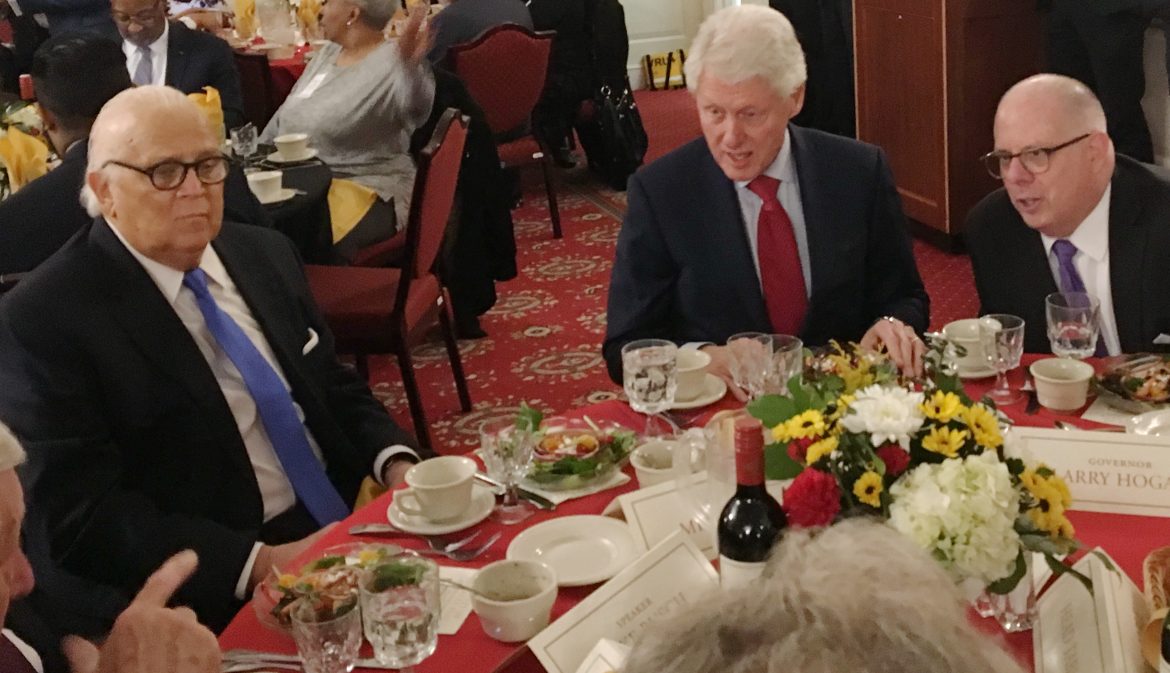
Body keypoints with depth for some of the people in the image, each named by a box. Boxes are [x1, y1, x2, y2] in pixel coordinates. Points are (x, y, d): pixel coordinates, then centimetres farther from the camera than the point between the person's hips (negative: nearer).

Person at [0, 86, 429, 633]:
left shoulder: (263, 254, 9)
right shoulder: (44, 319, -10)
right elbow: (75, 517, -14)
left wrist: (398, 465, -3)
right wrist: (260, 562, -22)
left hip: (355, 529, 7)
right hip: (225, 603, -7)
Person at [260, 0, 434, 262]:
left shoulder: (391, 64, -11)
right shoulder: (326, 54, 14)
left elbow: (416, 109, -34)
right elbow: (284, 117, 25)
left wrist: (411, 65, -53)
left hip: (364, 191, -8)